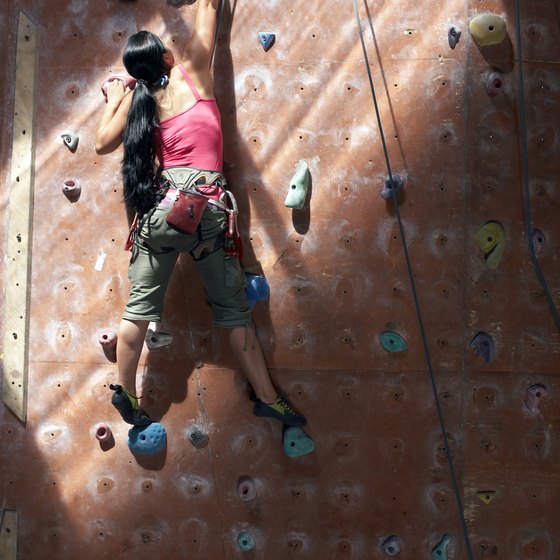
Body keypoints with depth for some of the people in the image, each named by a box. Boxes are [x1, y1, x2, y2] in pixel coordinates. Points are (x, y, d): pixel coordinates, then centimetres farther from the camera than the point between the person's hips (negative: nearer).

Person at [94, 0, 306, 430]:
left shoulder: (136, 98, 9)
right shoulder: (191, 74, 3)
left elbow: (103, 144, 19)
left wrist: (114, 101, 30)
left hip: (160, 206, 3)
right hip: (207, 206, -2)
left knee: (141, 306, 10)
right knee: (234, 309, 5)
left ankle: (126, 392, 15)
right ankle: (267, 397, 11)